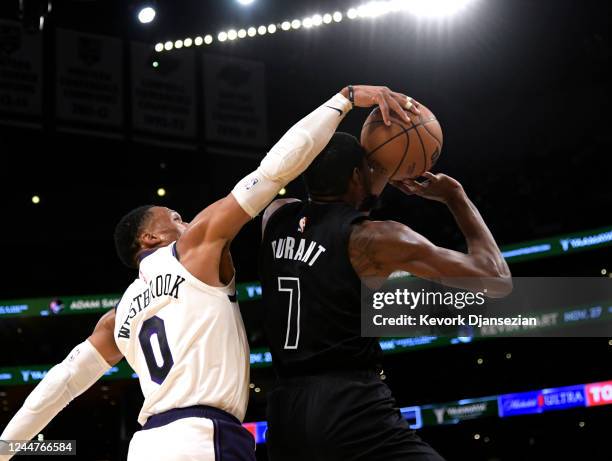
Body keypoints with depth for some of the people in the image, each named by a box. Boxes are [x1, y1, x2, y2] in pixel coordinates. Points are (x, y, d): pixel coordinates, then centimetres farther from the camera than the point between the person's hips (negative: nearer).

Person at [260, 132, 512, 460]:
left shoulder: (276, 218, 11)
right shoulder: (376, 239, -5)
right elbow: (496, 279, 1)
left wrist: (380, 175, 28)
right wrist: (456, 197, 11)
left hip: (285, 412, 7)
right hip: (353, 408, -7)